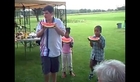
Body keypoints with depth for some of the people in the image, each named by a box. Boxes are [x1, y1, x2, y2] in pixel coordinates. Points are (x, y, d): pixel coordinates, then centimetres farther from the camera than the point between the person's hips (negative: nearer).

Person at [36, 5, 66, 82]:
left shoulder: (58, 21, -4)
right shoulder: (41, 22, -2)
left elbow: (63, 33, -5)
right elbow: (38, 35, -1)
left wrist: (56, 27, -20)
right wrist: (43, 29, -19)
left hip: (55, 50, 0)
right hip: (45, 50, 0)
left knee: (54, 70, 13)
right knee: (46, 70, 2)